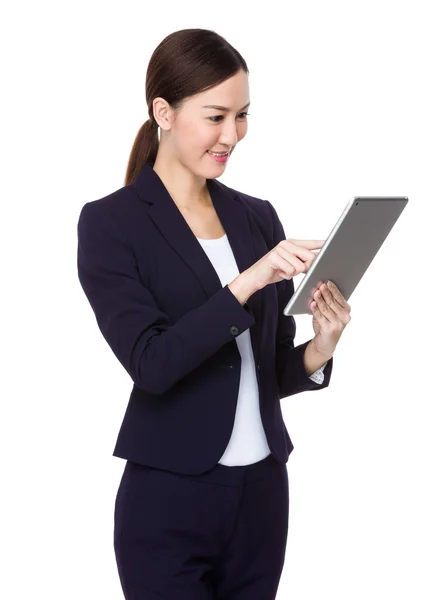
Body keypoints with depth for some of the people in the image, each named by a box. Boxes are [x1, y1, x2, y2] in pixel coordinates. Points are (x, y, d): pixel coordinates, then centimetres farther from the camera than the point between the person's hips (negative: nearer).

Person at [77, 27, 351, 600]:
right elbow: (151, 361, -19)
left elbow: (272, 369, 11)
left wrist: (319, 351, -10)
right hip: (169, 504, -5)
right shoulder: (111, 222, -8)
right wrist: (246, 283, -26)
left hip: (262, 494, 5)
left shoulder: (258, 217, 8)